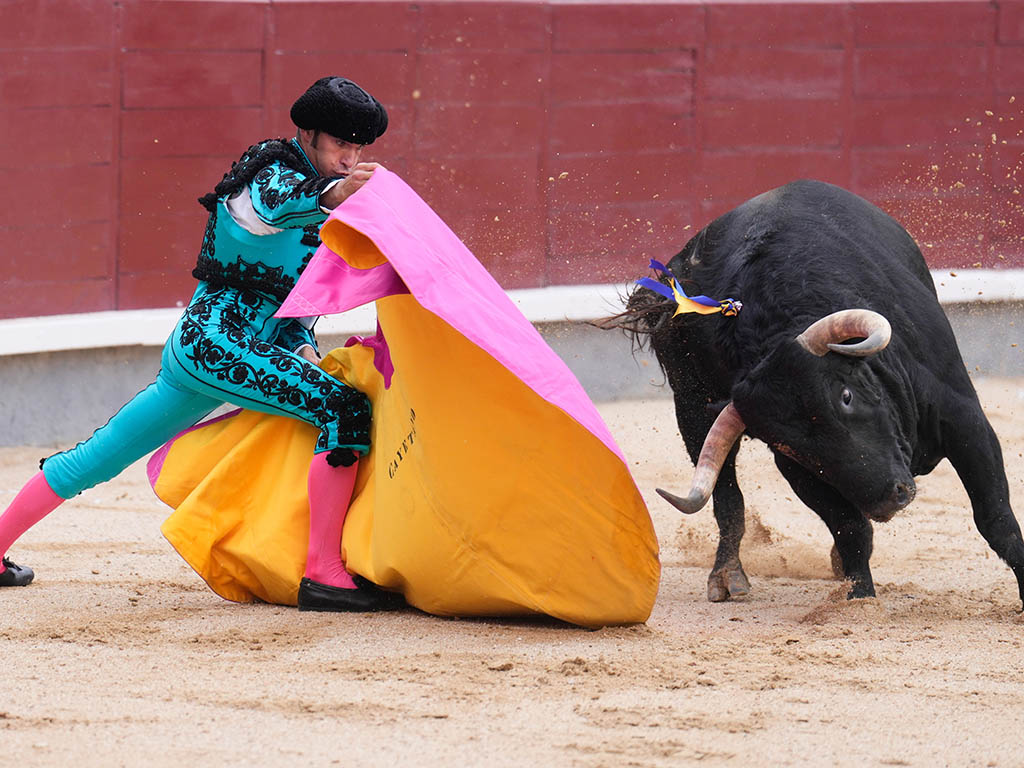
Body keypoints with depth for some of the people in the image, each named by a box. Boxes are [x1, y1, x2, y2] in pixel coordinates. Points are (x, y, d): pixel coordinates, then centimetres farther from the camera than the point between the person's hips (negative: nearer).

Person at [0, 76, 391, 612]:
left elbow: (286, 287, 23)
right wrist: (329, 194, -59)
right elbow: (275, 204, -36)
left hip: (194, 346, 10)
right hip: (224, 344, -10)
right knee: (344, 408, -22)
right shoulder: (277, 172, -11)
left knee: (99, 456, 17)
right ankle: (322, 575, -27)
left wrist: (300, 346, 3)